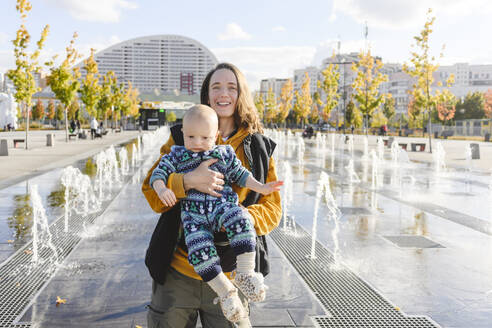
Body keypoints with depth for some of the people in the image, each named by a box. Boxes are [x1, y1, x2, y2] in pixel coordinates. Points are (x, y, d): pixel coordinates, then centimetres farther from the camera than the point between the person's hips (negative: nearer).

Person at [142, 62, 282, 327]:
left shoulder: (259, 149, 5)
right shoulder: (182, 137, 3)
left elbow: (272, 208, 2)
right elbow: (151, 191, -2)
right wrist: (188, 181, -22)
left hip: (230, 276, 1)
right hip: (177, 271, 0)